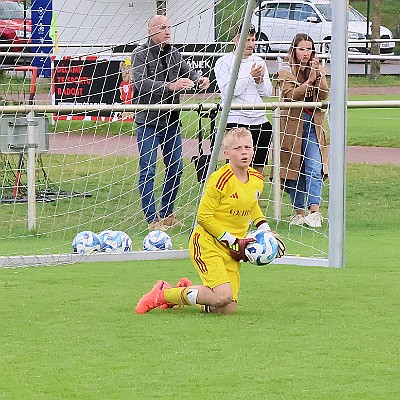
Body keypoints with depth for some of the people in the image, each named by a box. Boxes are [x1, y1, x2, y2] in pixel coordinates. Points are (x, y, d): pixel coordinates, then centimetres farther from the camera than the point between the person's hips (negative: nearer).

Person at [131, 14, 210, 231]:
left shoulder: (173, 53, 10)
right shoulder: (140, 54, -10)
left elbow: (187, 71, 5)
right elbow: (141, 84, -23)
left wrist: (199, 80, -19)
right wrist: (170, 86, -34)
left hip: (171, 120, 7)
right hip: (148, 121, -7)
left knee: (175, 168, 11)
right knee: (147, 170, -4)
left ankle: (167, 214, 23)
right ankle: (152, 219, -1)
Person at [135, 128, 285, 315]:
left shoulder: (257, 180, 4)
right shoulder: (220, 179, -19)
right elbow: (204, 217, -16)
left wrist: (266, 230, 13)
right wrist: (233, 241, -16)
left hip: (232, 250, 7)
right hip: (207, 243, -7)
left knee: (228, 309, -2)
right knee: (223, 296, -25)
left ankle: (185, 292, 27)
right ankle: (162, 294, -6)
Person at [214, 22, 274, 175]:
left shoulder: (259, 62, 15)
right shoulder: (224, 62, -1)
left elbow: (267, 93, 14)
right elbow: (227, 91, -12)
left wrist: (259, 80, -6)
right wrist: (250, 76, -15)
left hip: (260, 121, 6)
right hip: (236, 120, -5)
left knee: (258, 168, 6)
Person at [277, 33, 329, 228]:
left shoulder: (317, 69, 12)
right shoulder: (286, 71, 1)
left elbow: (324, 95, -1)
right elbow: (290, 94, -13)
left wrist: (318, 75, -12)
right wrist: (309, 80, -18)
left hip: (313, 126, 2)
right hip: (292, 124, -2)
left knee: (314, 167, -13)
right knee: (294, 170, 4)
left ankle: (314, 212, -22)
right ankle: (298, 212, 14)